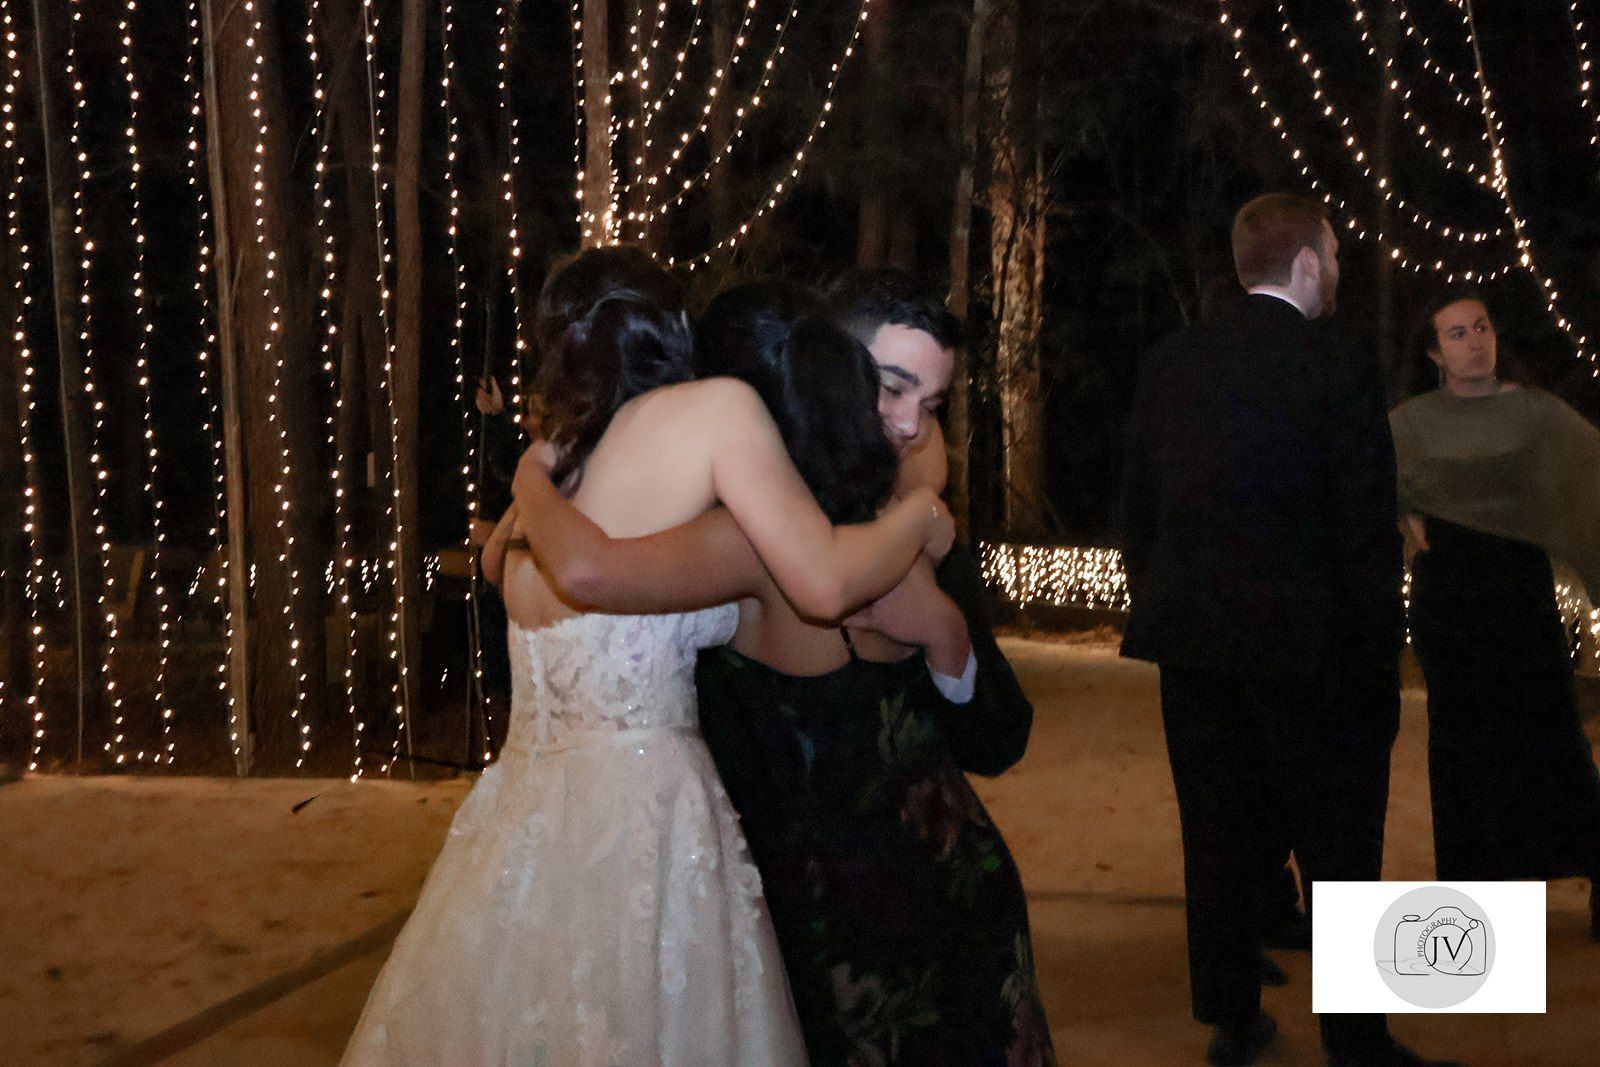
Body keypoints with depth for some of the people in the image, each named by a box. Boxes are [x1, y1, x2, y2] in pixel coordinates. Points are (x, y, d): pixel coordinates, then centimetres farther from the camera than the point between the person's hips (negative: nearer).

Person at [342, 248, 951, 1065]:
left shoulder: (547, 461, 12)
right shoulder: (716, 408, -5)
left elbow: (495, 559, 33)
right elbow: (826, 581, -12)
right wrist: (921, 517, 6)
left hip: (518, 817, 7)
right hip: (638, 806, -7)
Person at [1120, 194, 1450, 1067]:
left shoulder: (1168, 365, 4)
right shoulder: (1339, 372, -11)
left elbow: (1137, 509, 8)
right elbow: (1367, 537, -10)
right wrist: (1380, 669, -4)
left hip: (1194, 645, 5)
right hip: (1306, 650, -5)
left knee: (1221, 839, 14)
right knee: (1338, 849, 7)